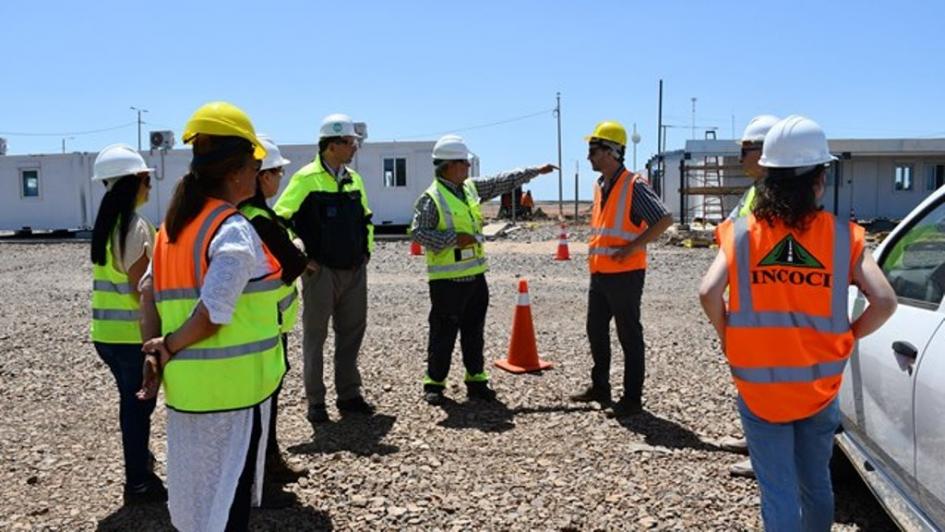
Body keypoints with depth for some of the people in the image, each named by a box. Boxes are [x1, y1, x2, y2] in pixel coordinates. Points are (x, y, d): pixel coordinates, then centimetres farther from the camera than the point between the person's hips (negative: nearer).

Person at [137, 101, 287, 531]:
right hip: (233, 385, -8)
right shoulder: (236, 231, -18)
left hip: (186, 385, 8)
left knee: (197, 490, 22)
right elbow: (212, 315, -23)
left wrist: (156, 350, 1)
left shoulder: (174, 225, 7)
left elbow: (150, 291, 6)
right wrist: (168, 348, -8)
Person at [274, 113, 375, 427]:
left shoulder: (354, 179, 10)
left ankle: (349, 395, 24)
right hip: (322, 272, -6)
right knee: (315, 336, 4)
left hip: (355, 271, 6)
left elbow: (365, 219, 24)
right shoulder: (307, 179, -10)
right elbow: (279, 220, -10)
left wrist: (366, 250, 14)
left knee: (352, 333, 11)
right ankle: (315, 402, 13)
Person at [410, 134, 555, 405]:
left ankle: (476, 380, 22)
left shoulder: (471, 188, 10)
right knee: (443, 333, 0)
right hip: (447, 278, -7)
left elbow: (503, 182, 18)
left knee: (474, 331, 12)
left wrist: (535, 171, 20)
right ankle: (434, 384, 13)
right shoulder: (431, 198, -12)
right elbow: (418, 232, -17)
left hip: (475, 274, 7)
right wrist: (454, 238, -21)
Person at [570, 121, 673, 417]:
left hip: (624, 274, -9)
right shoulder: (600, 185, 12)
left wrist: (632, 248, -21)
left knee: (629, 337, 0)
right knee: (596, 332, 16)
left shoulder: (633, 186, -14)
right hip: (599, 273, 9)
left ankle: (632, 399, 10)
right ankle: (600, 388, 31)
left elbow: (664, 220, -19)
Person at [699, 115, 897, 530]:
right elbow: (884, 301, -12)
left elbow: (709, 292, -18)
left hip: (759, 389, -1)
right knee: (815, 484, 23)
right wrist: (847, 339, 5)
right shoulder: (842, 236, -5)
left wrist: (727, 339, -1)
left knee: (778, 495, 8)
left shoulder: (742, 233, -7)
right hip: (819, 387, 2)